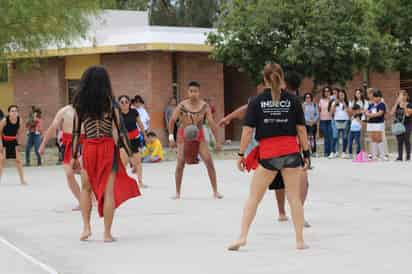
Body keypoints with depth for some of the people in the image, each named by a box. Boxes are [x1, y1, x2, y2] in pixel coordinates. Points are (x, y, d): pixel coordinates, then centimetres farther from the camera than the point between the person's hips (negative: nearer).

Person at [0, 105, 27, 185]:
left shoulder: (20, 120, -14)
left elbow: (20, 133, 0)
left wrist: (18, 144, -1)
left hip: (13, 142, 3)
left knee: (18, 160, 3)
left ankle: (22, 180, 10)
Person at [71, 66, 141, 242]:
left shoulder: (80, 104, 3)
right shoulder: (110, 102, -2)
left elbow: (76, 132, 4)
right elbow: (120, 130, -4)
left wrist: (74, 157, 12)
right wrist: (130, 155, 0)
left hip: (88, 148, 2)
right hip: (108, 147, -2)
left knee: (86, 188, 21)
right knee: (109, 191, 2)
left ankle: (86, 227, 11)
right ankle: (107, 233, 3)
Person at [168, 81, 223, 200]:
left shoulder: (204, 106, -12)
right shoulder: (182, 106, -14)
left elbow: (212, 123, -11)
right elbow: (172, 120, -9)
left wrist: (217, 141, -13)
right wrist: (171, 136, -18)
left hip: (199, 136, 1)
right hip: (184, 136, -1)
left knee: (209, 162, -6)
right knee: (180, 164, -7)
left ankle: (215, 191, 4)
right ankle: (177, 193, 7)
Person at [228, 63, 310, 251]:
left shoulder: (257, 101, 0)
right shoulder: (292, 100, 3)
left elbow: (248, 130, -4)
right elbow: (301, 129, 3)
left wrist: (241, 154, 2)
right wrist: (306, 153, 9)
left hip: (268, 154, -1)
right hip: (291, 151, 1)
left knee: (254, 197, 8)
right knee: (294, 197, 8)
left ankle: (242, 237, 1)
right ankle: (300, 241, 11)